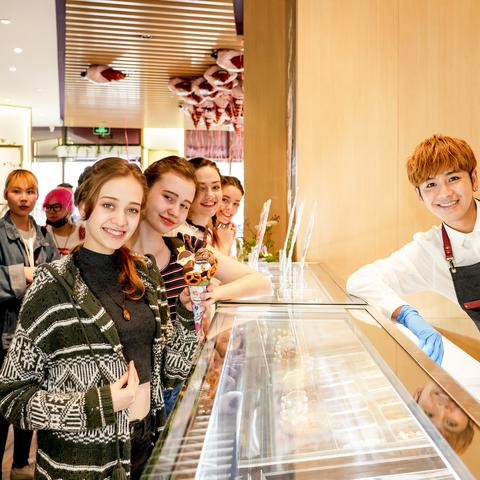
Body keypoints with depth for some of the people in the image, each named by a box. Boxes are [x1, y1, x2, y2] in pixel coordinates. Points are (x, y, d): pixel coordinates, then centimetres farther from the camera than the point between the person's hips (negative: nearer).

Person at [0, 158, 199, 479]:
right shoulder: (53, 286, -15)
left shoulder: (146, 273, 0)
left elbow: (169, 371, 5)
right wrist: (101, 404, -22)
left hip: (147, 443, 5)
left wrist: (189, 309, -8)